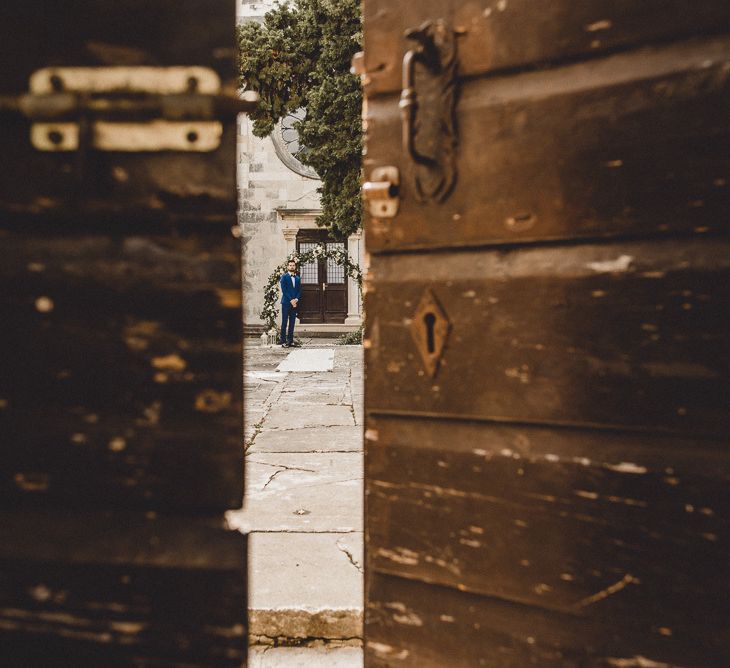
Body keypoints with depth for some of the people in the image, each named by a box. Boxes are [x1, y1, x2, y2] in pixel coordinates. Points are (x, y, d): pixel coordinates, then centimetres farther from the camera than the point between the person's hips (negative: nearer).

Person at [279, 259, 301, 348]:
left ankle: (290, 340, 7)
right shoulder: (284, 277, 1)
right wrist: (291, 300, -14)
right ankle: (283, 340, -5)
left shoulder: (298, 278, 16)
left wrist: (296, 299, -6)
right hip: (286, 302, -5)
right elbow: (284, 290, -7)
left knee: (292, 322, 5)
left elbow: (299, 291, 11)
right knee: (284, 322, -5)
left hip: (295, 303, 5)